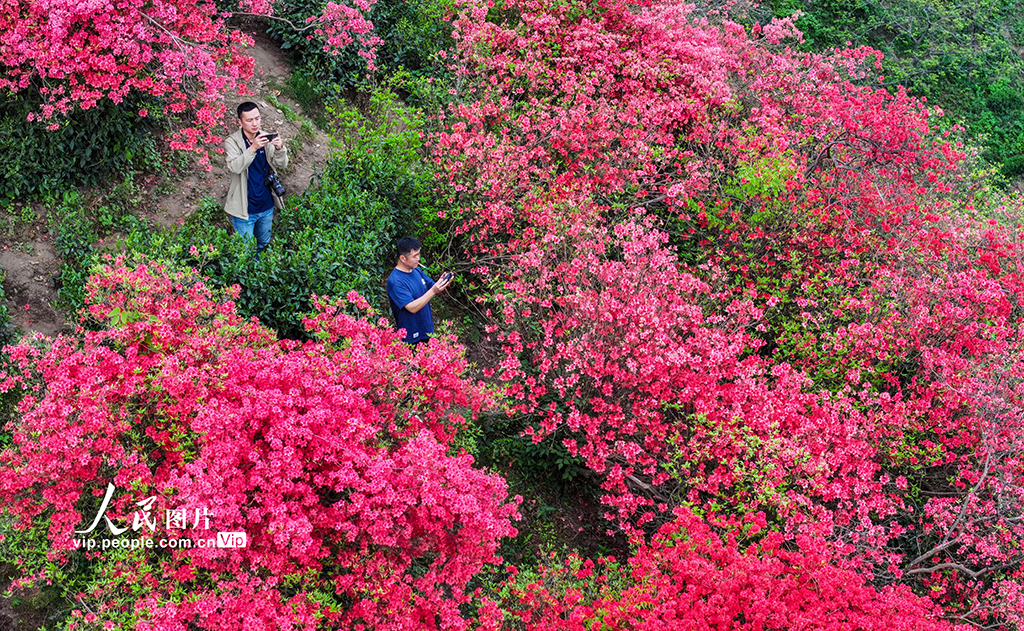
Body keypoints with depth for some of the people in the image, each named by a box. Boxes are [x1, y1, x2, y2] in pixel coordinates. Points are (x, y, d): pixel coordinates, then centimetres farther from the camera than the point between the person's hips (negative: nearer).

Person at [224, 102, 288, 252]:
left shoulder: (266, 139, 0)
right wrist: (253, 148, -41)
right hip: (245, 209, -4)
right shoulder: (232, 142, -12)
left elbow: (282, 164, -6)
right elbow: (235, 167, -28)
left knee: (264, 246, 21)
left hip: (266, 206, 4)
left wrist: (279, 148, -28)